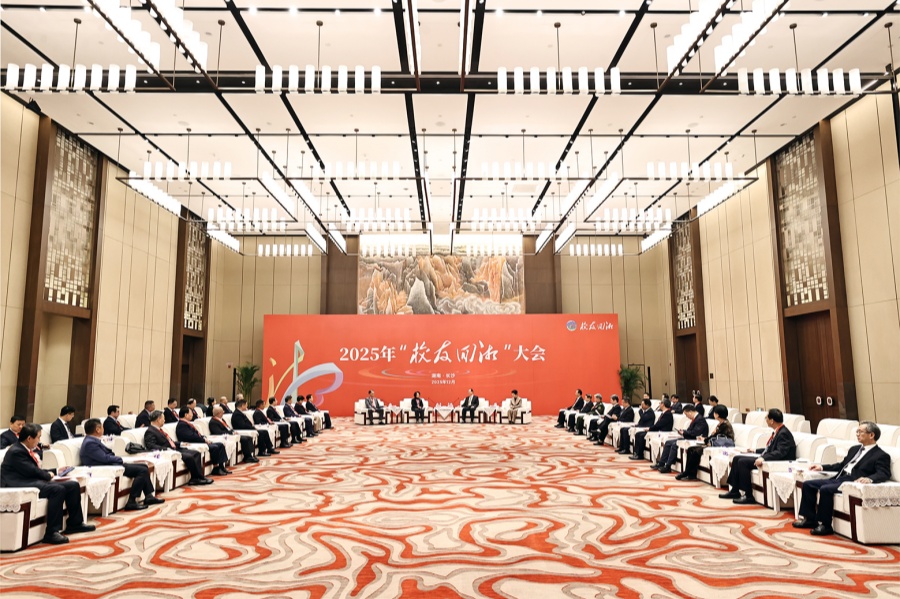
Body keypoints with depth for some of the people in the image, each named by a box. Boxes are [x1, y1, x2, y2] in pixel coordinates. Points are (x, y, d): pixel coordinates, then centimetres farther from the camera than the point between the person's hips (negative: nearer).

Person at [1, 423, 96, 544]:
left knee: (73, 485, -1)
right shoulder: (16, 452, -12)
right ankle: (51, 533, -32)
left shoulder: (27, 450, 18)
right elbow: (31, 471, -17)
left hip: (34, 480, 10)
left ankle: (75, 524, 7)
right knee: (57, 489, -33)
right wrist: (49, 476, -1)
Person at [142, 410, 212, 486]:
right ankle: (199, 478, -10)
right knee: (189, 457, -25)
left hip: (174, 449, 10)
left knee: (196, 453, -1)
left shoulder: (159, 430, 20)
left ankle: (195, 479, -9)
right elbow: (150, 446, -23)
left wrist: (180, 443, 14)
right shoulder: (150, 432, -9)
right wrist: (166, 449, -30)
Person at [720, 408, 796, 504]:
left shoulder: (783, 433, -17)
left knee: (743, 462, -21)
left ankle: (749, 496, -14)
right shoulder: (777, 431, 13)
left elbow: (780, 453, -28)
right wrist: (755, 450, 23)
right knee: (737, 458, 4)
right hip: (767, 459, 10)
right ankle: (734, 491, 7)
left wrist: (764, 458, -37)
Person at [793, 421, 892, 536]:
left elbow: (884, 474, -15)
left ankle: (825, 525, -19)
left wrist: (869, 479, -35)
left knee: (825, 489, -31)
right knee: (808, 484, -4)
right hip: (838, 478, 9)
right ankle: (810, 519, 2)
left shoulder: (881, 455, 0)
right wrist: (822, 467, 23)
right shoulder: (855, 449, 25)